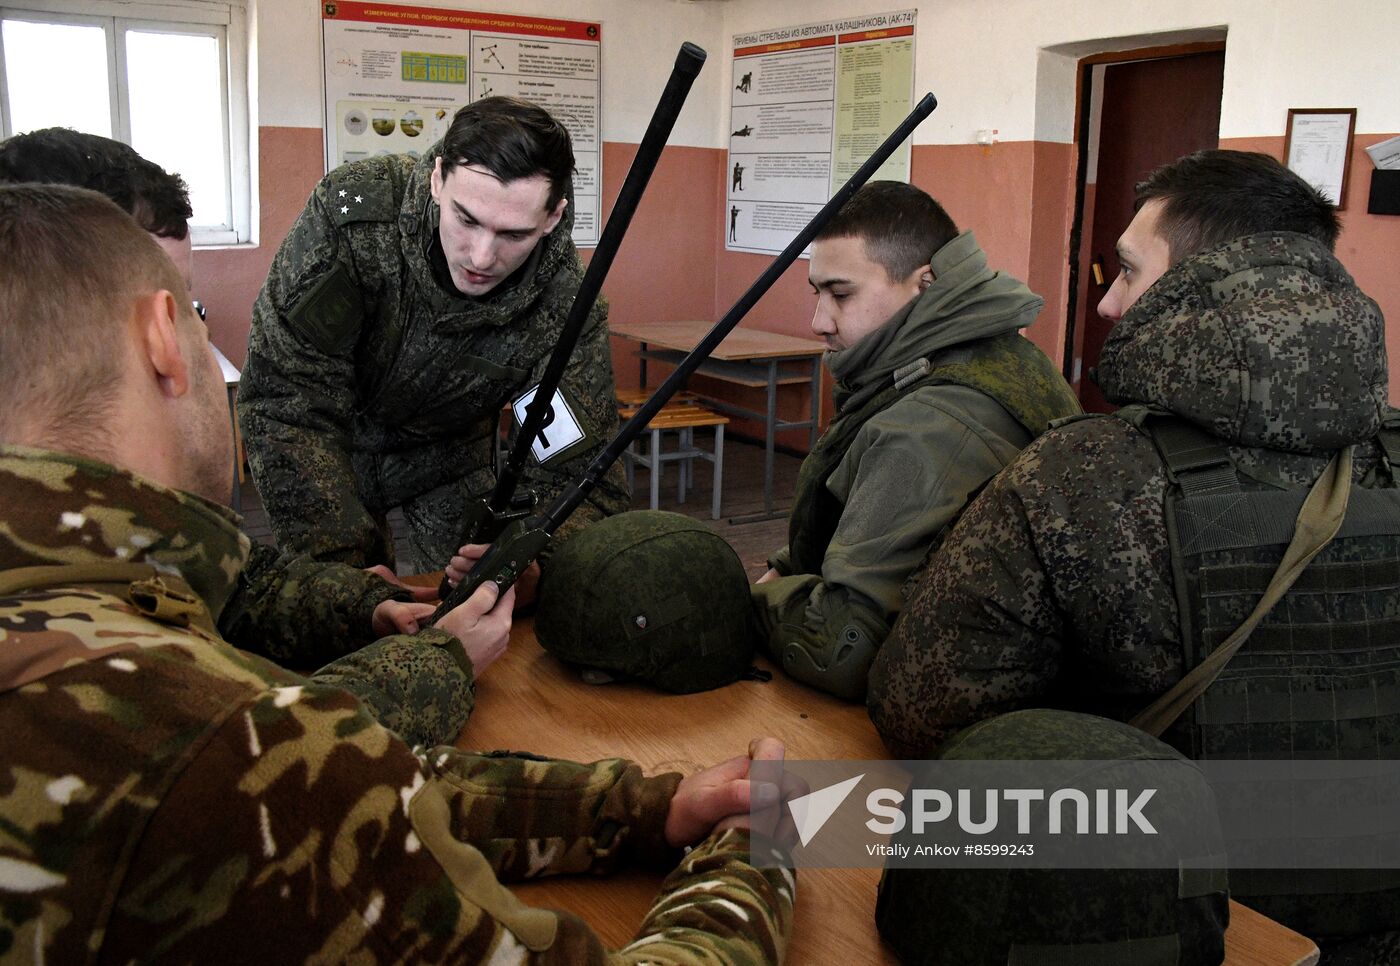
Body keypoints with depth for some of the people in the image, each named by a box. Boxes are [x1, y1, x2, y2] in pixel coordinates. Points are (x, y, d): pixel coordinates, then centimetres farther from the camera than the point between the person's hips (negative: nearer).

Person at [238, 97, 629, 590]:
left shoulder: (566, 305, -29)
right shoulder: (352, 208, -35)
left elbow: (581, 481, -27)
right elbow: (287, 400, -34)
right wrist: (343, 564, -41)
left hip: (450, 447, 1)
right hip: (336, 442, -1)